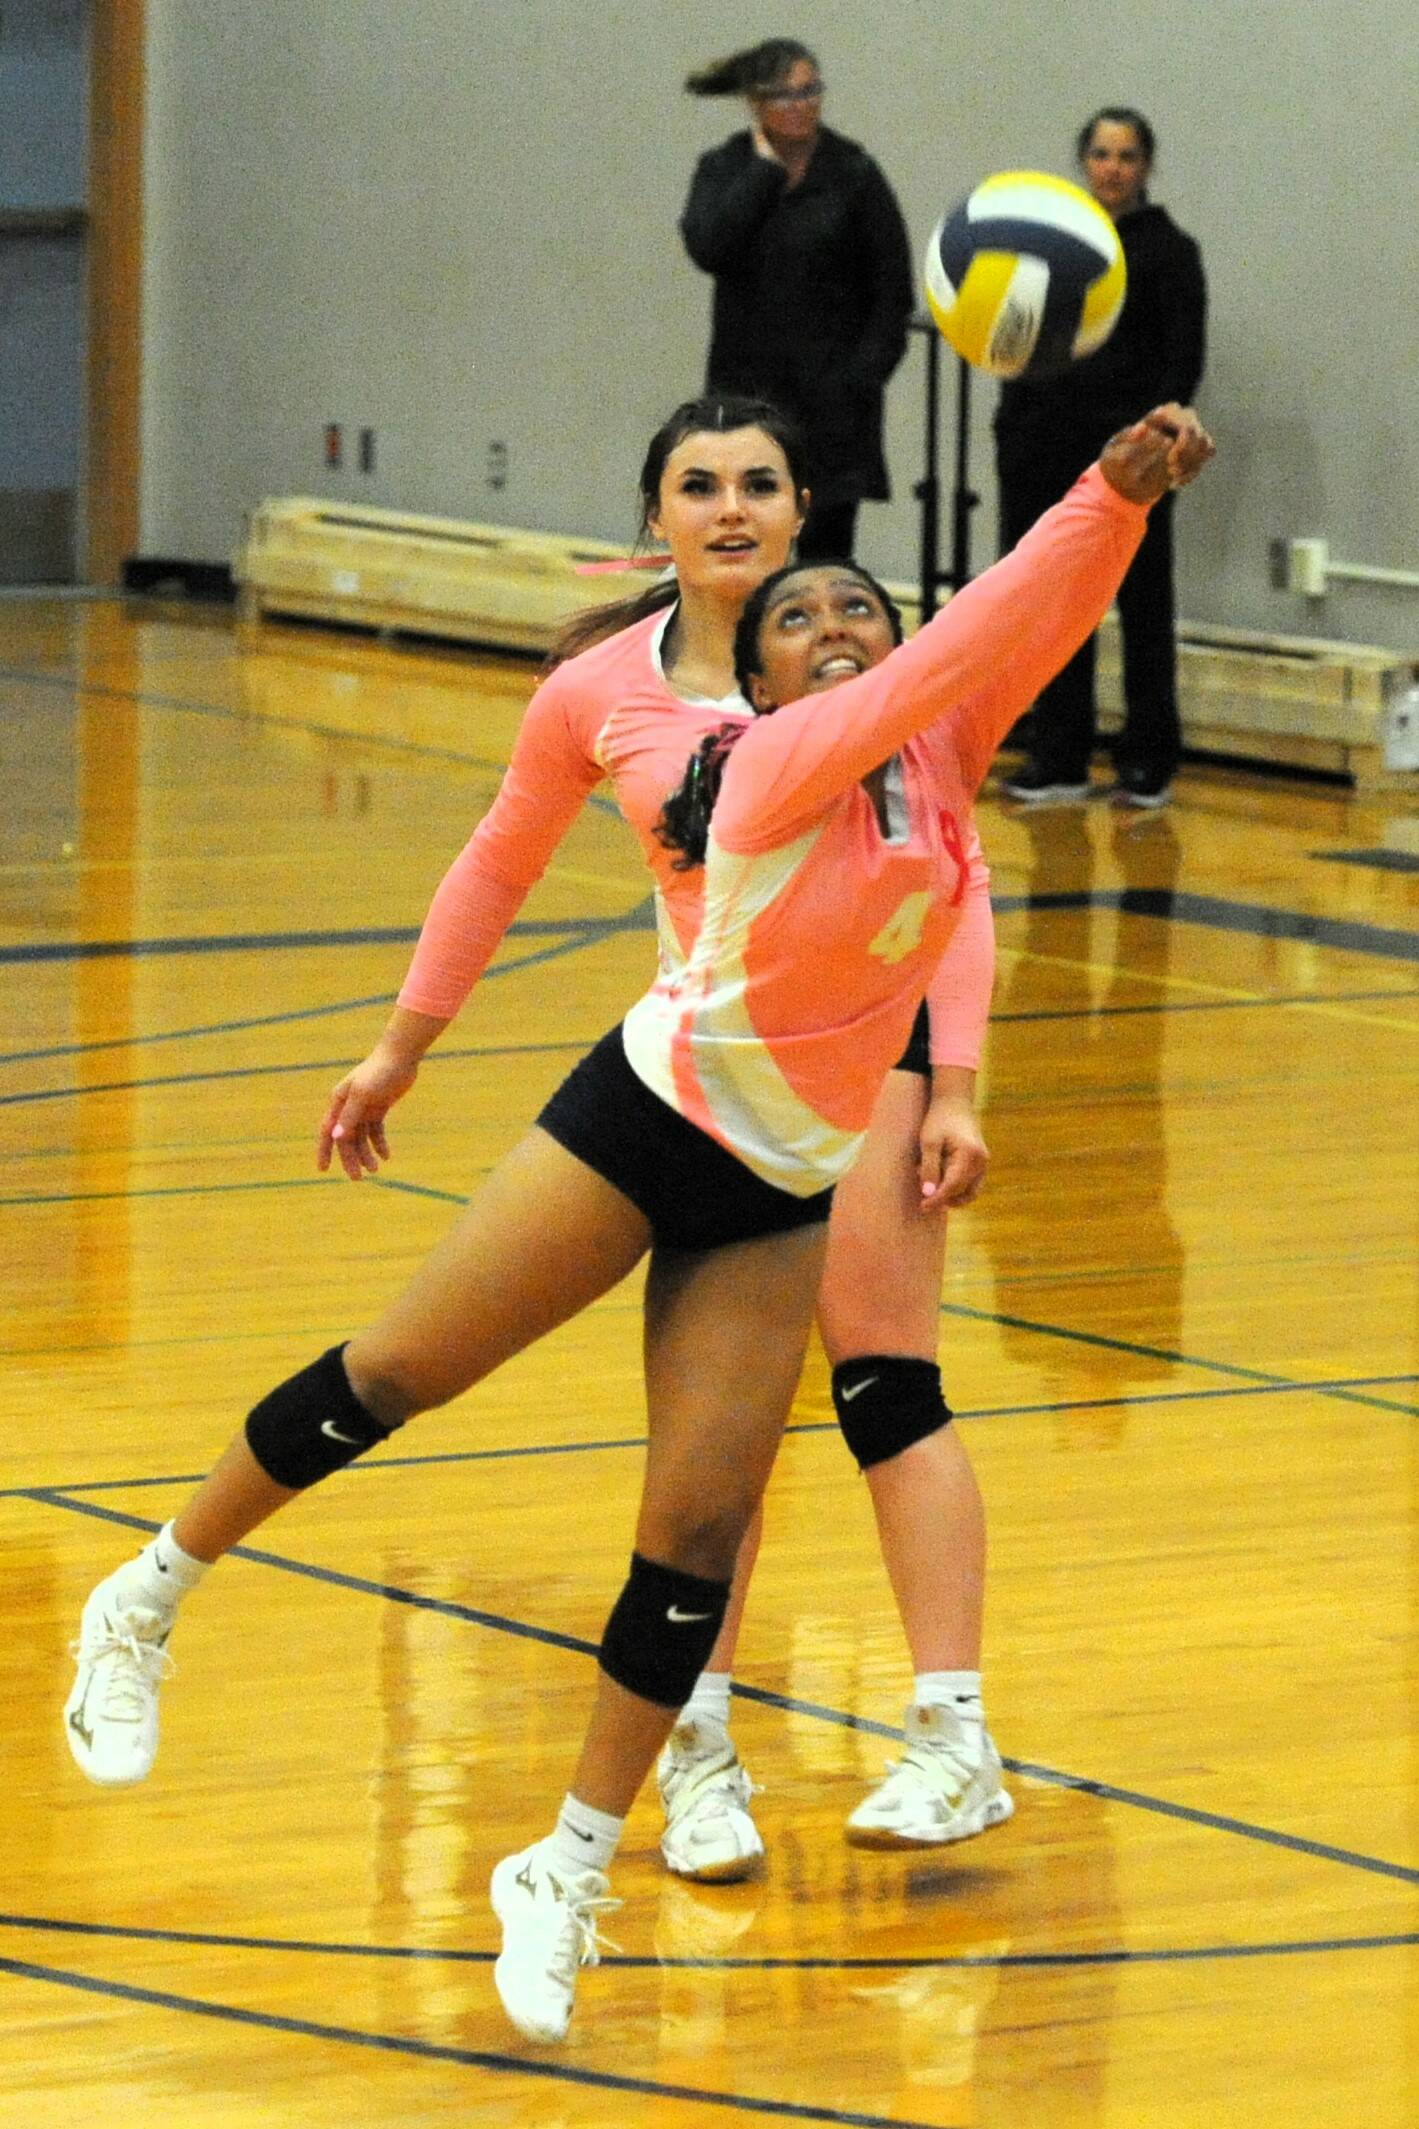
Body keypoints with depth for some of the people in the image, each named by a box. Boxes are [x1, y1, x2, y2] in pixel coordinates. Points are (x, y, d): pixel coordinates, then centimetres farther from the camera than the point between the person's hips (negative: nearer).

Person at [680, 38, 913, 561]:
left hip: (830, 402, -2)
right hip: (745, 391, 2)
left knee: (824, 554, -2)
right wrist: (766, 168, -12)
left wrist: (861, 378, -9)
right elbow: (707, 247, -17)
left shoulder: (854, 175, -3)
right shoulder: (723, 170, 3)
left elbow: (893, 296, 0)